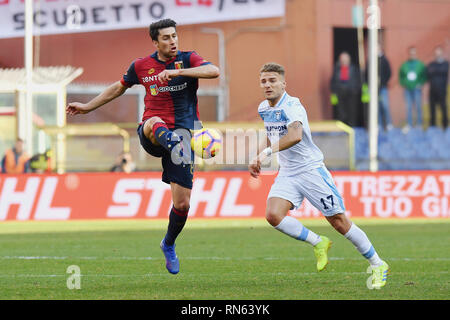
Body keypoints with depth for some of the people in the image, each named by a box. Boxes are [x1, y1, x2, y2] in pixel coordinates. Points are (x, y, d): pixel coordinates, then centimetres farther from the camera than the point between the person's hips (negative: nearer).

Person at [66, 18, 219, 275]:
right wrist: (88, 107, 31)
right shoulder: (141, 66, 8)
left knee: (183, 203, -3)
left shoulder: (188, 60, 1)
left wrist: (178, 71, -29)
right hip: (150, 136, 0)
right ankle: (174, 146, -75)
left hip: (182, 133, 0)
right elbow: (118, 88, 26)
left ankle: (169, 244, 26)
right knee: (154, 123, -40)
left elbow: (214, 71, -20)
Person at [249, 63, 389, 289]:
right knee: (273, 215, -18)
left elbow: (295, 135, -38)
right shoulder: (264, 108, 8)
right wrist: (258, 158, 13)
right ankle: (318, 243, 3)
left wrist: (267, 152, -44)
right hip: (287, 174, 7)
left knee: (339, 222, -4)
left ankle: (377, 265, 11)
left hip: (311, 169, -7)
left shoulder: (291, 105, -18)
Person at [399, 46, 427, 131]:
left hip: (417, 88, -2)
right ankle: (409, 124, 8)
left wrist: (421, 83, -8)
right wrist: (403, 83, 0)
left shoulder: (420, 64, 1)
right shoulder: (404, 65, 6)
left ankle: (419, 124, 5)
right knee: (408, 107, 2)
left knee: (418, 107, -3)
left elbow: (425, 76, 3)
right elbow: (400, 75, 14)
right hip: (407, 89, 2)